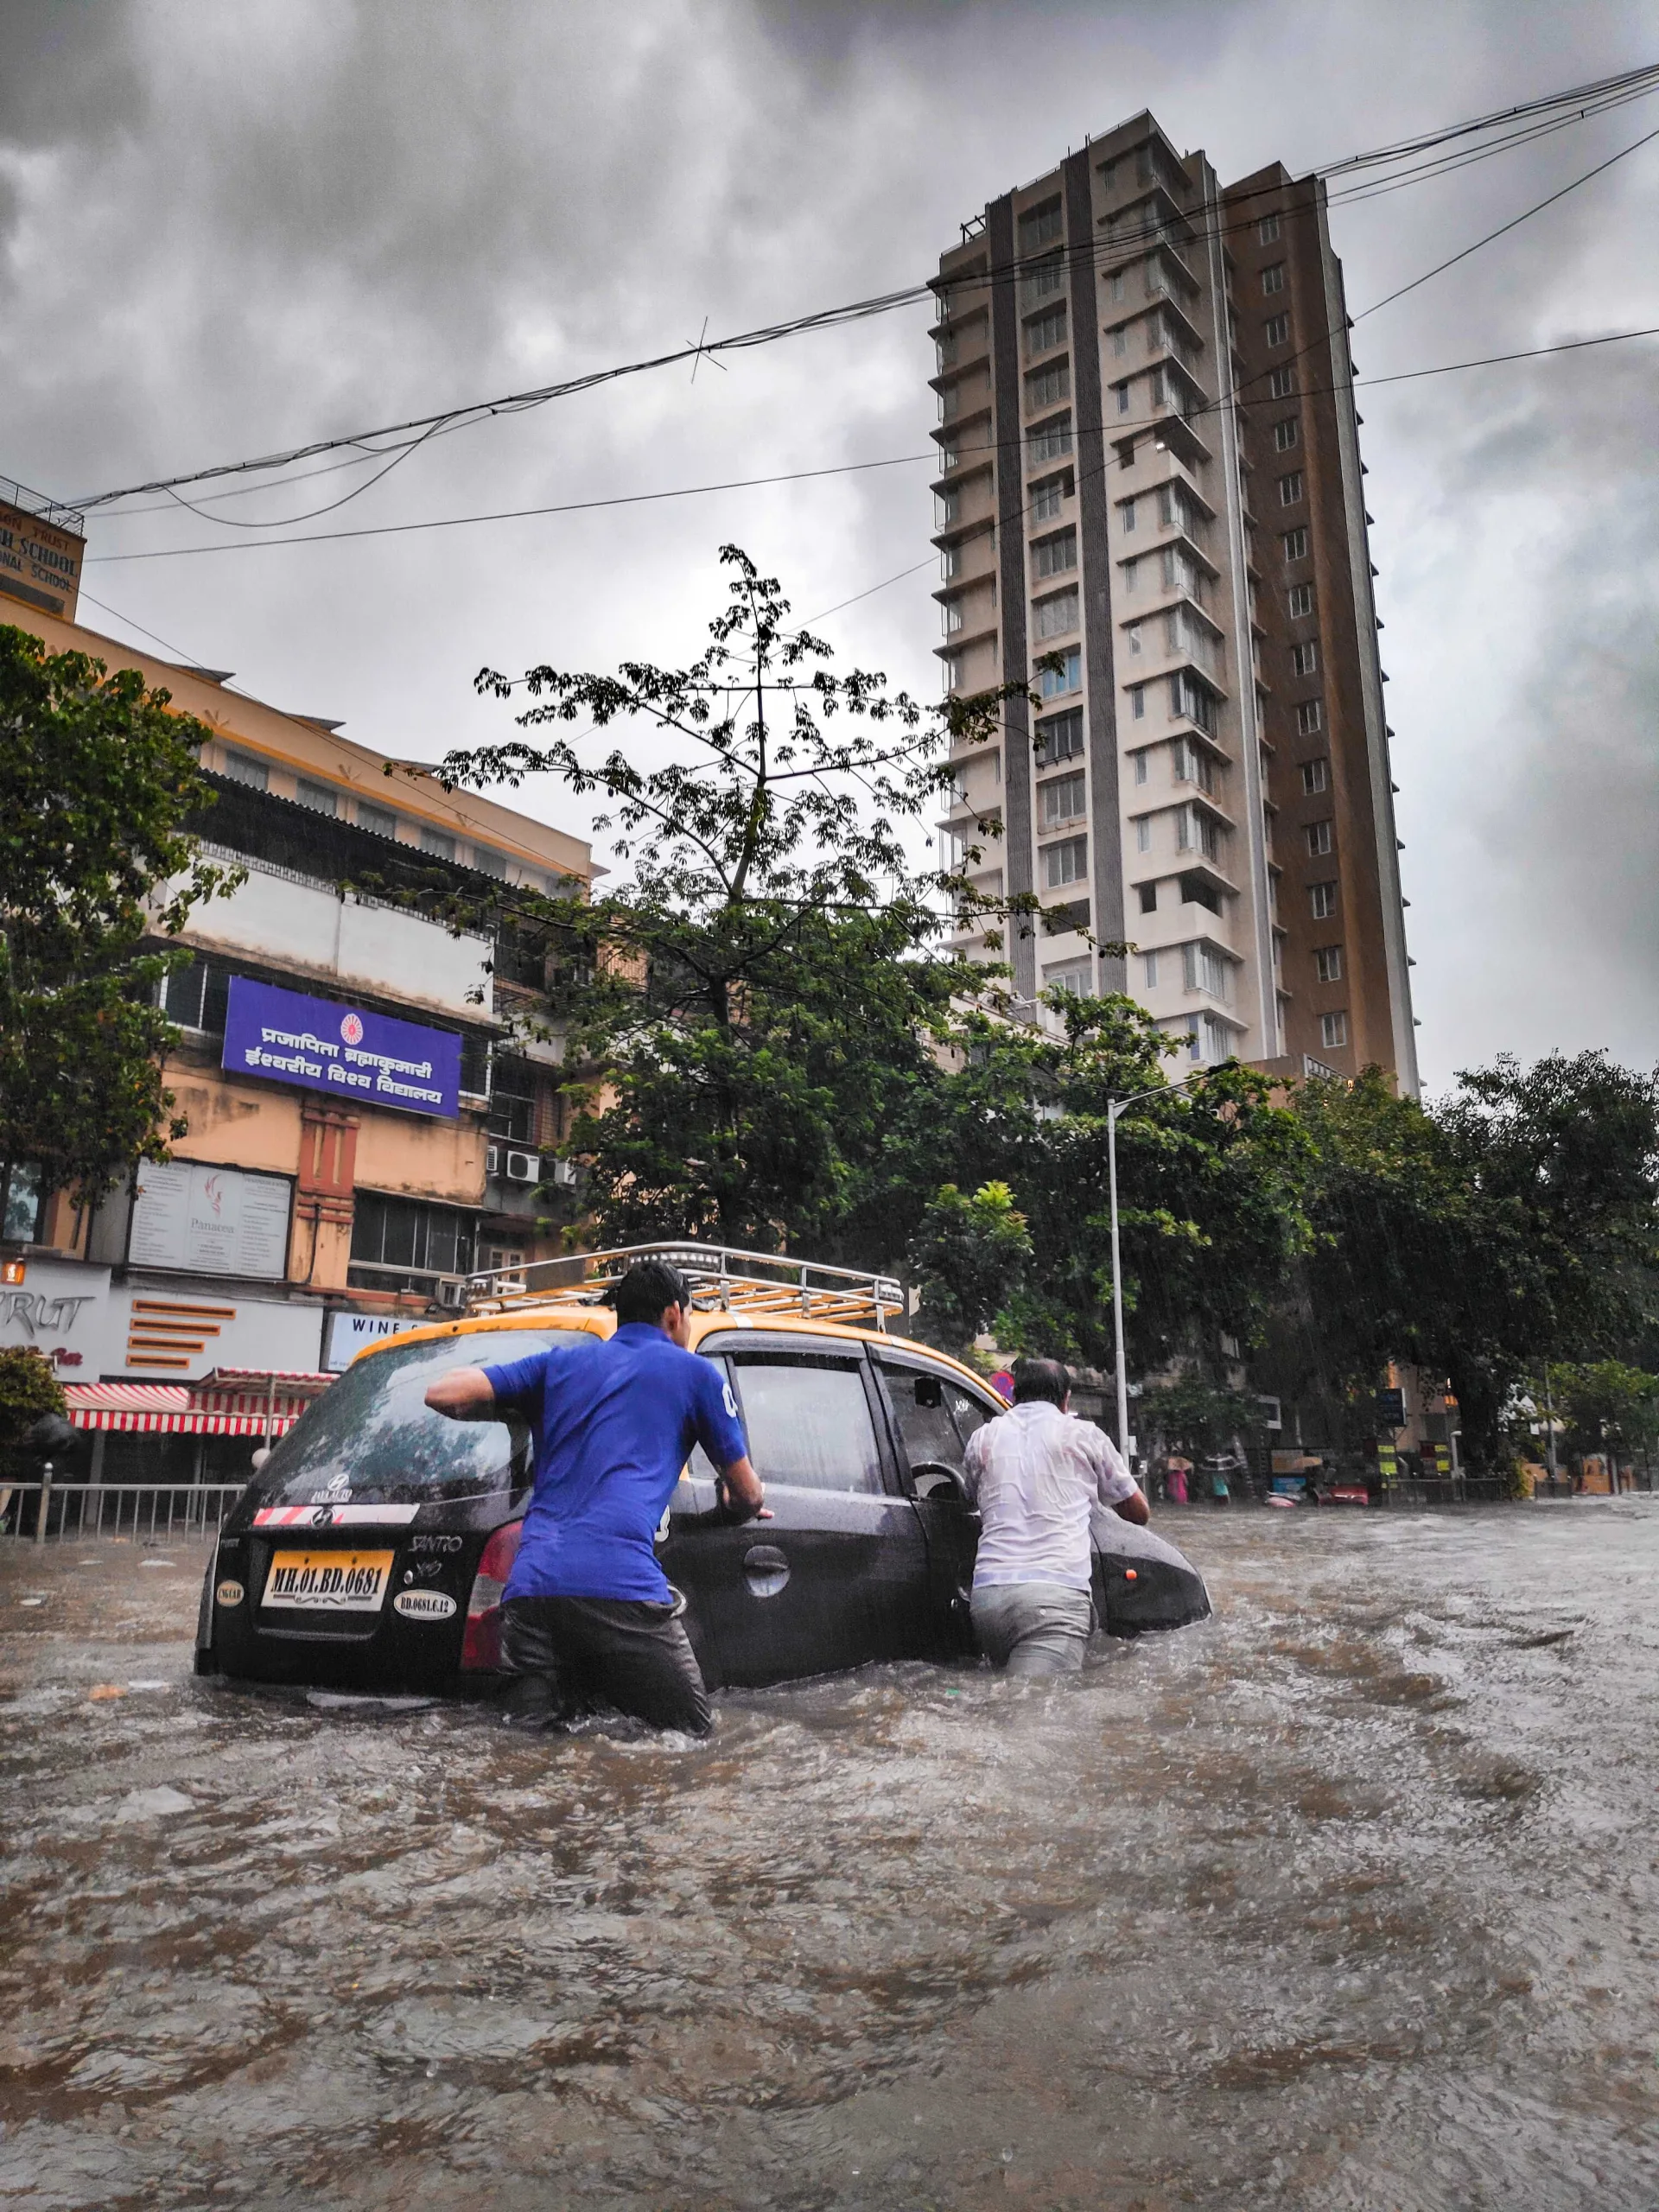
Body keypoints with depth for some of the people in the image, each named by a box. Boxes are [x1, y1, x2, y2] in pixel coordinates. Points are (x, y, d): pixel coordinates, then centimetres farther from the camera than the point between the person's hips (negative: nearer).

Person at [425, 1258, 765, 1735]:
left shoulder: (559, 1363, 23)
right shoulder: (694, 1373, 14)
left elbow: (442, 1394, 15)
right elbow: (748, 1496, 20)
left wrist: (520, 1411, 33)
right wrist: (736, 1508, 45)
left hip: (529, 1584, 4)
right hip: (620, 1585, -4)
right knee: (690, 1726, 6)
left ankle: (541, 1693, -16)